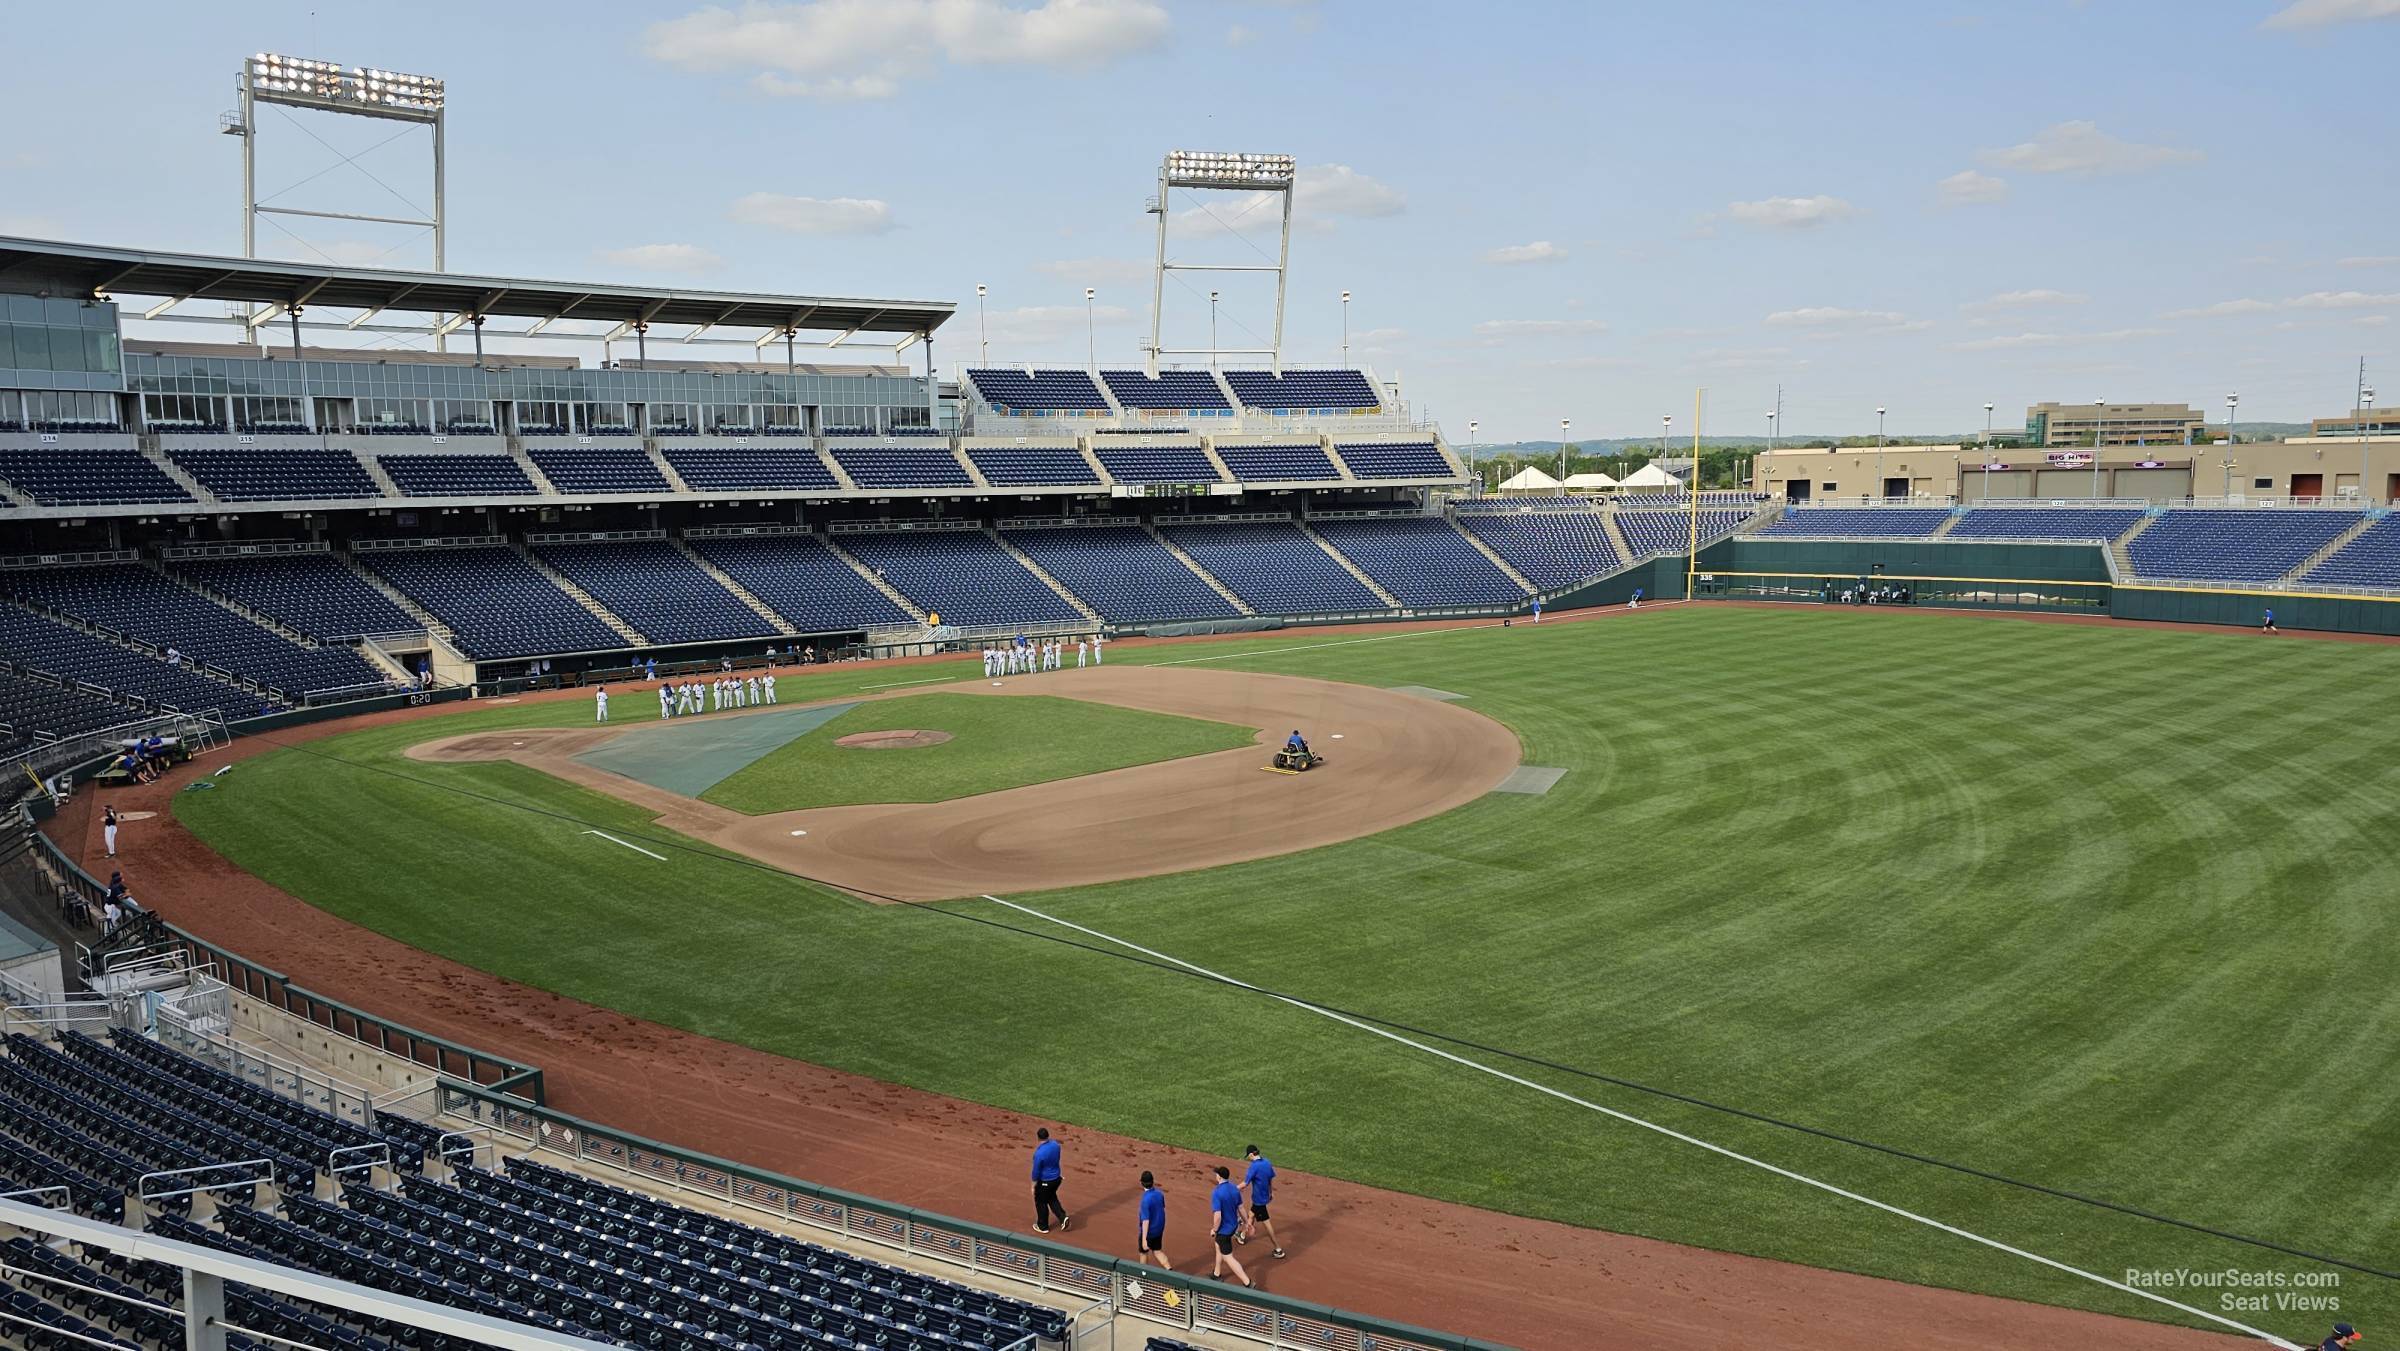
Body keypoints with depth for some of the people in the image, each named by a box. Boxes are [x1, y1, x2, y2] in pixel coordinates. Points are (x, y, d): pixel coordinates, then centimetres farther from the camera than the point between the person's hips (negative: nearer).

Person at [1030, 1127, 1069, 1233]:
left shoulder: (1039, 1153, -31)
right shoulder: (1055, 1144, -11)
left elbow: (1036, 1171, -20)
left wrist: (1033, 1185, -7)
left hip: (1044, 1182, -6)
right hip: (1056, 1178, 6)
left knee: (1041, 1203, 17)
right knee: (1052, 1198, 30)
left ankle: (1043, 1227, 33)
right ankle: (1063, 1218, 22)